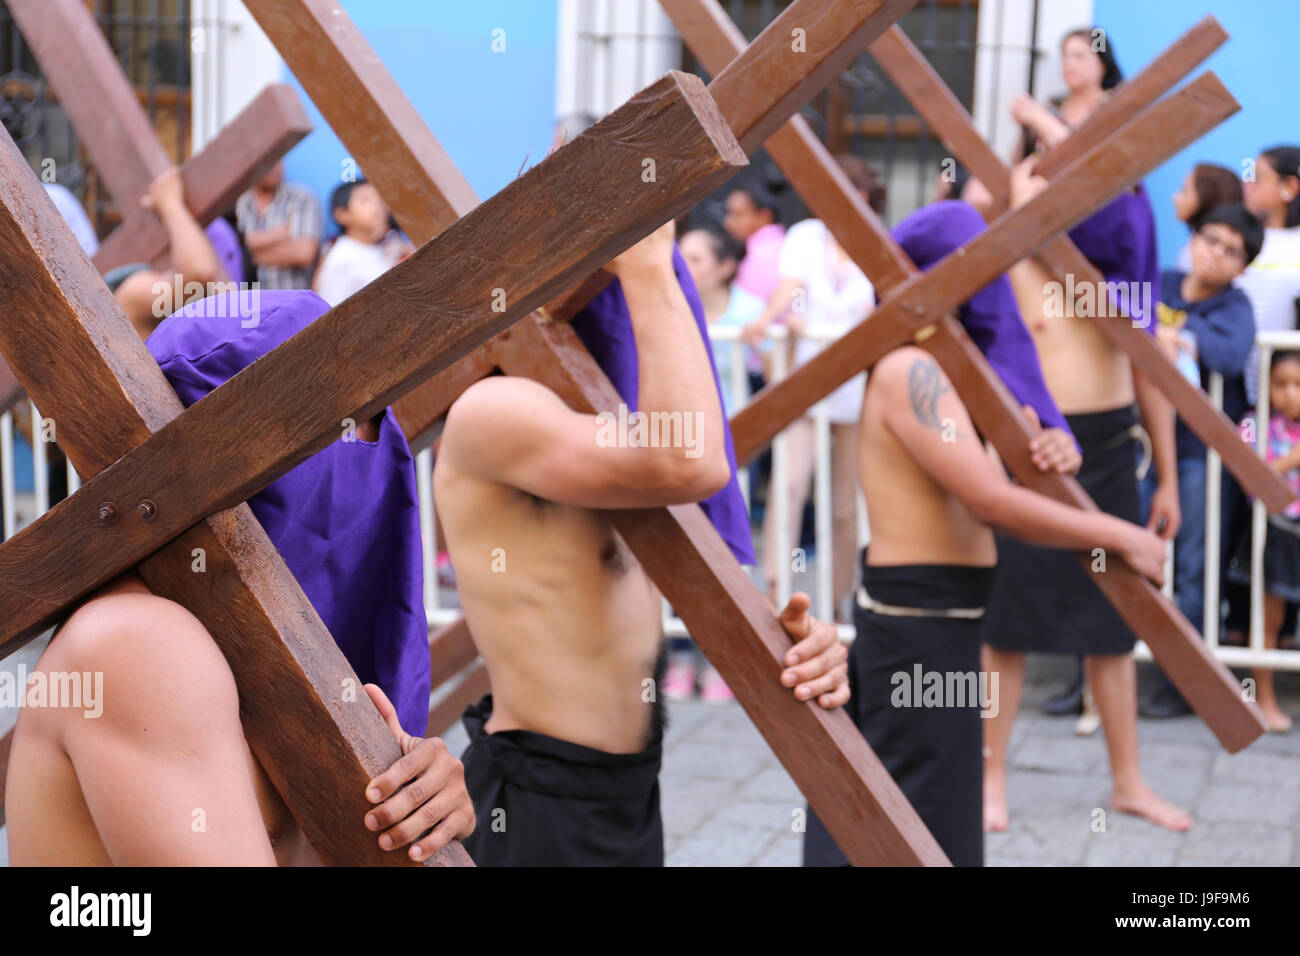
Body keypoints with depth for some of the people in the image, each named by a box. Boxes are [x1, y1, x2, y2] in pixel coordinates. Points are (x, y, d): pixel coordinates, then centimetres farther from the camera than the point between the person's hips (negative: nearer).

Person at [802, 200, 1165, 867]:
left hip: (939, 619, 10)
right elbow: (991, 502, -27)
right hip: (919, 623, -10)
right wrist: (1121, 537, -18)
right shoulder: (911, 370, -18)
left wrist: (1052, 452, -10)